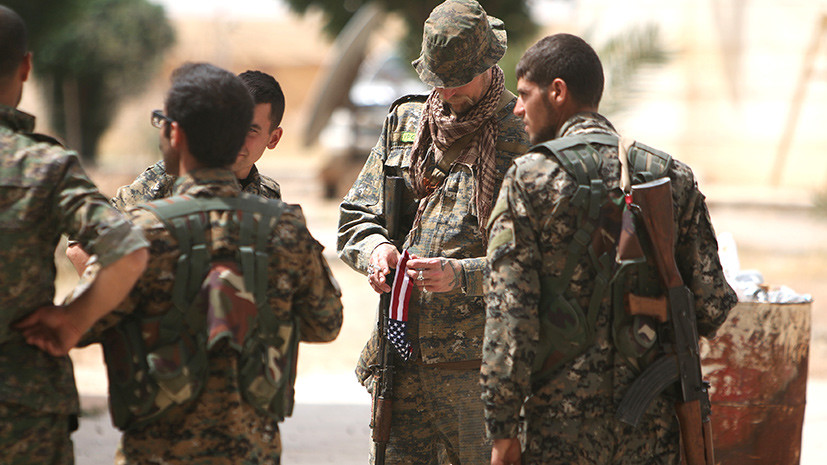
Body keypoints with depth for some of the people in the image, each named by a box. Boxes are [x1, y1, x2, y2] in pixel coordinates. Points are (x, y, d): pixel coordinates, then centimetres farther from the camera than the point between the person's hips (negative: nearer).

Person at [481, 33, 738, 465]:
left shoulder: (529, 178, -5)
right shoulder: (673, 177, 4)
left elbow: (508, 313, -11)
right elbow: (712, 306, 1)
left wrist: (503, 429, -8)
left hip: (559, 425, -3)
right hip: (652, 427, 3)